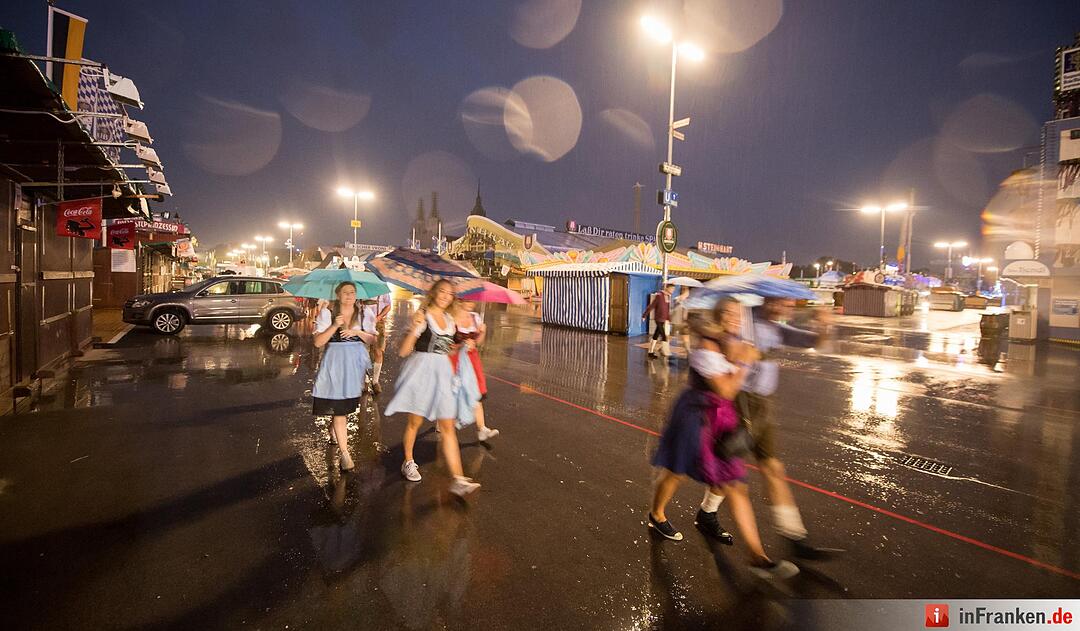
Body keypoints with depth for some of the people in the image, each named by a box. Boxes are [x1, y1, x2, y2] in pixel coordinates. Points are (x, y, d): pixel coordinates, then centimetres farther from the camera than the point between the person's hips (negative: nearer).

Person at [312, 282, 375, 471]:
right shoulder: (327, 313, -1)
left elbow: (373, 340, 3)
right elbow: (318, 342, -6)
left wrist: (357, 332, -13)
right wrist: (335, 326, -17)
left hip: (357, 362, 3)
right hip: (335, 362, -3)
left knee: (347, 406, 12)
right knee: (339, 409, -6)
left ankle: (333, 428, 45)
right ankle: (345, 453, 0)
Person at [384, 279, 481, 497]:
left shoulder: (450, 319, 12)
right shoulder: (421, 316, -6)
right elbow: (403, 352, -12)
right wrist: (414, 329, -26)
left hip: (443, 373, 4)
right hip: (421, 370, -4)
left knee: (448, 426, -2)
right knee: (415, 421, 11)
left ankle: (458, 479, -6)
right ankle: (408, 463, 35)